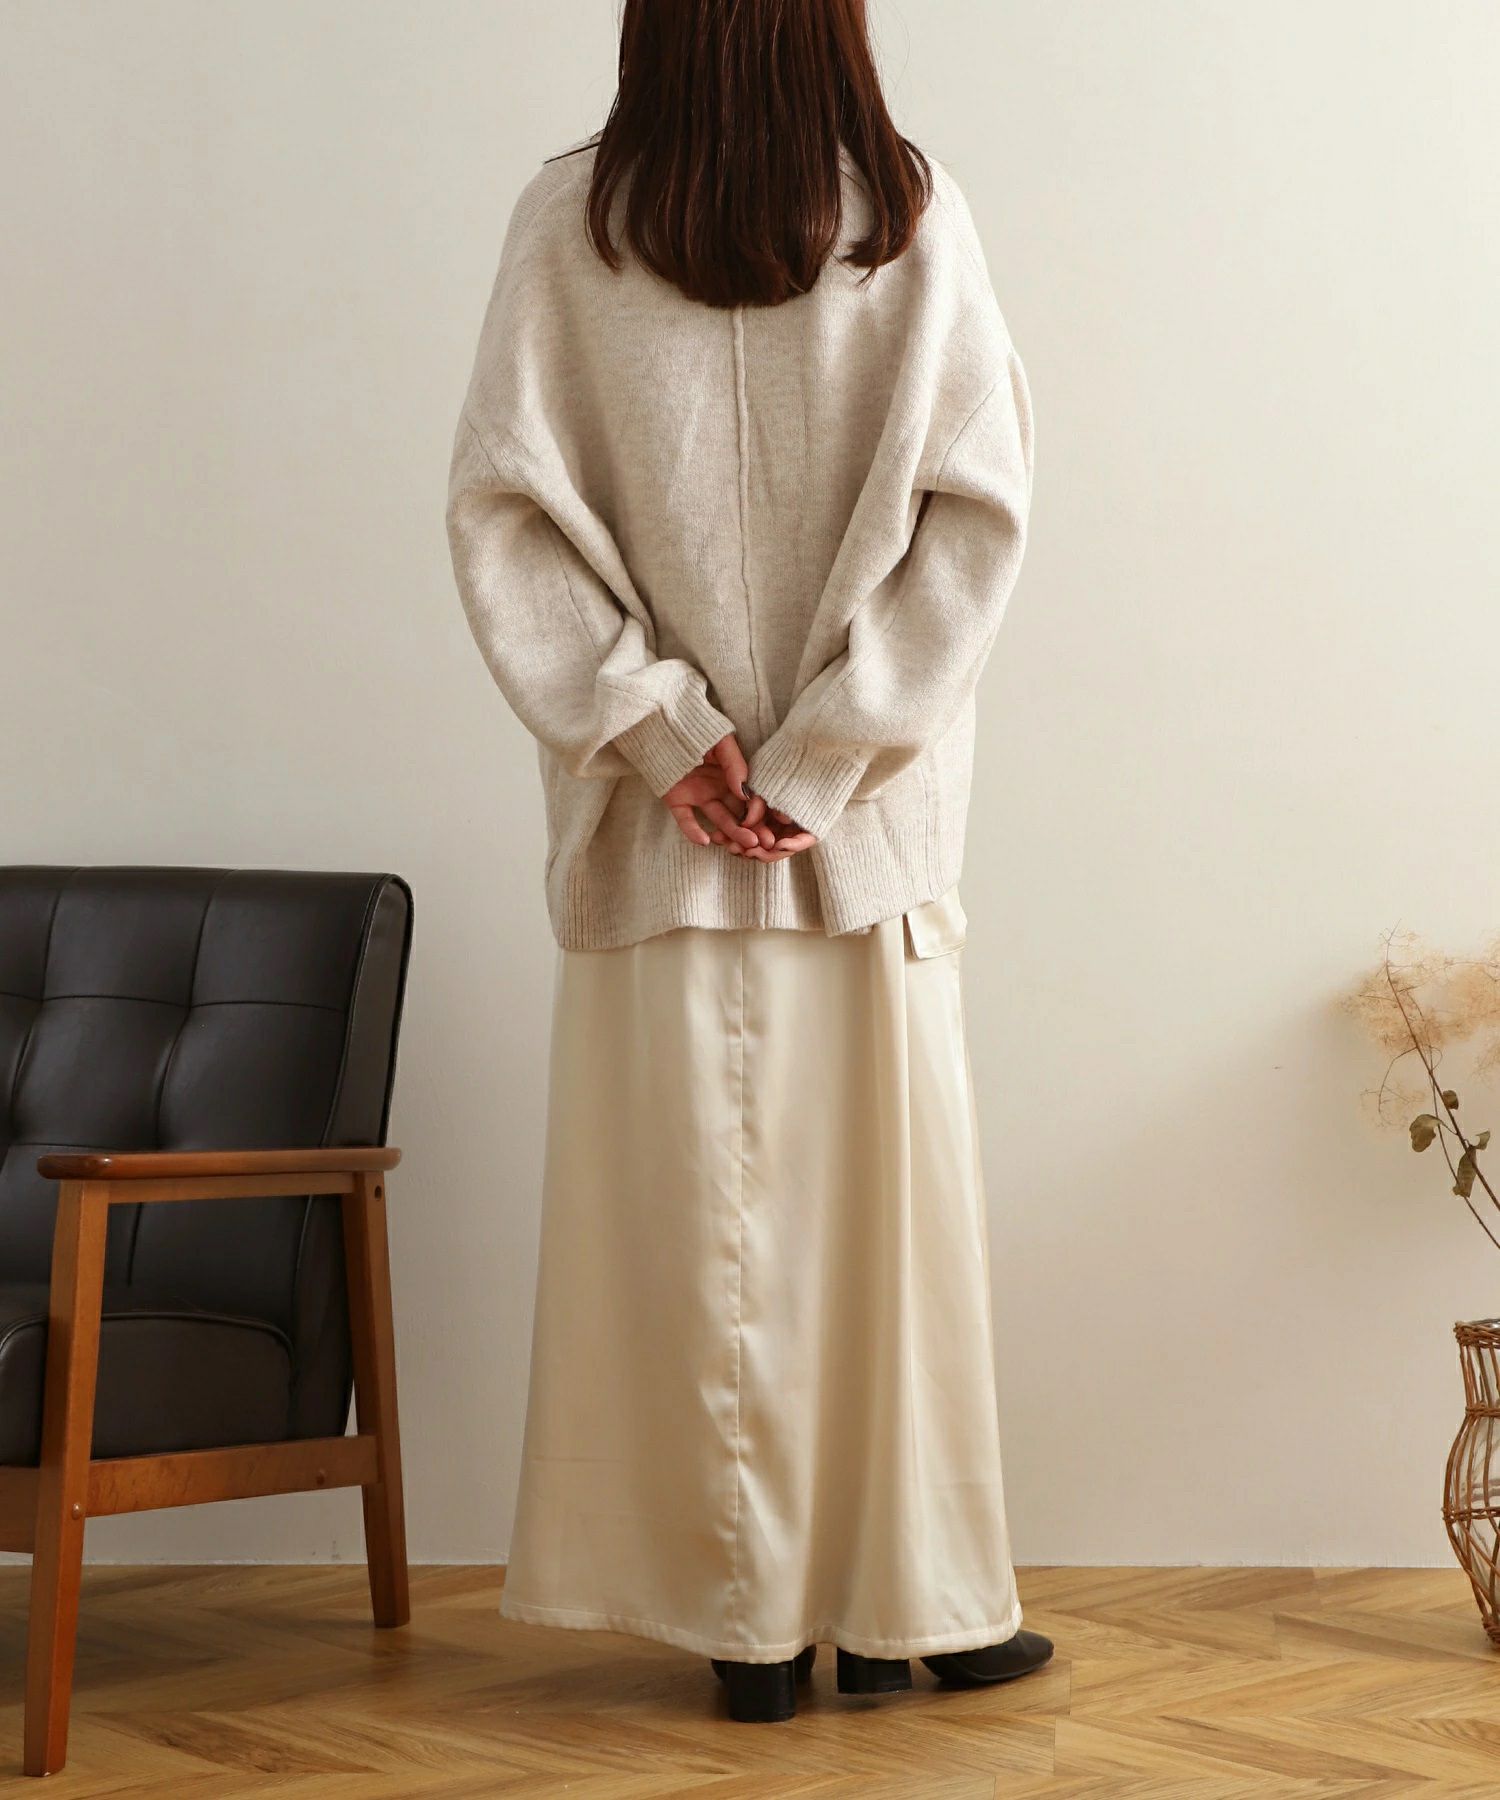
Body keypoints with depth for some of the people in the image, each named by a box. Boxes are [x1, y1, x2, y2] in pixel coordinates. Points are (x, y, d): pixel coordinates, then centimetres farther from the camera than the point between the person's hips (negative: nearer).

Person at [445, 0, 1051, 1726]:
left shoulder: (567, 220, -1)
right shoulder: (916, 216, -2)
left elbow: (500, 507, -6)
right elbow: (976, 512, -7)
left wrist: (658, 722, -5)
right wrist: (828, 749, -8)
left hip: (658, 826, 1)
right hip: (874, 814, 0)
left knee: (692, 1208, 5)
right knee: (885, 1195, 8)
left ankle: (750, 1613, 13)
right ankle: (905, 1605, 16)